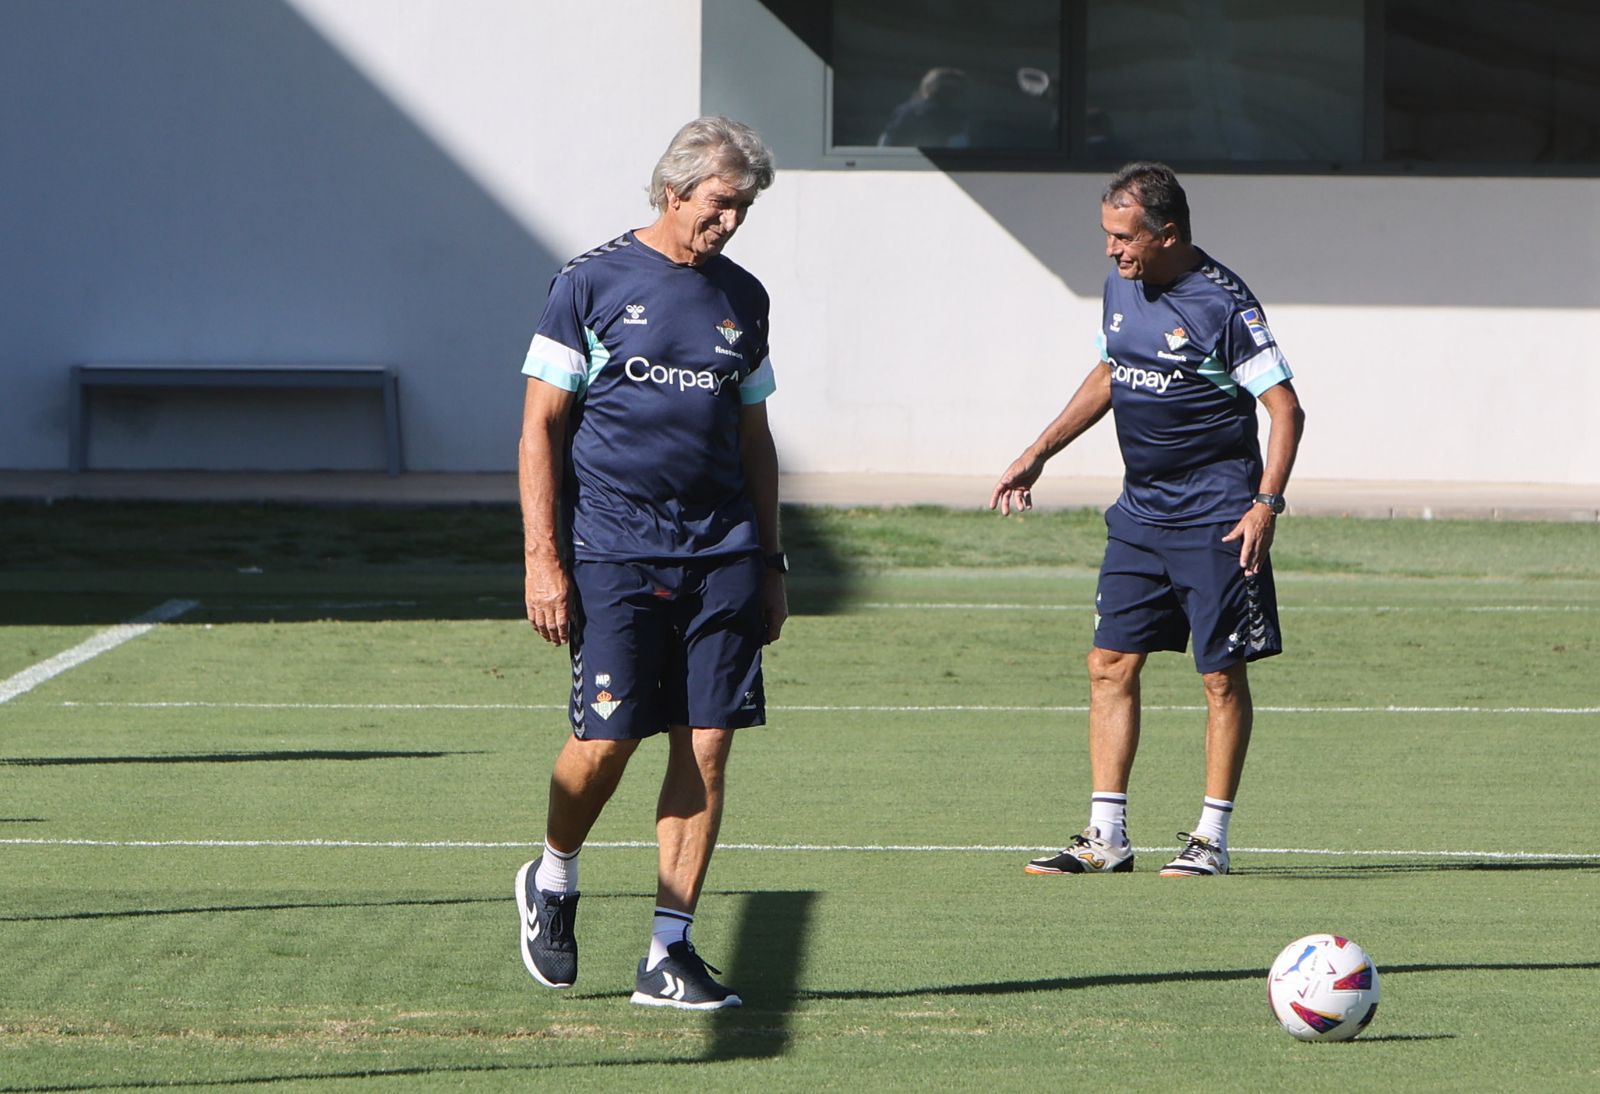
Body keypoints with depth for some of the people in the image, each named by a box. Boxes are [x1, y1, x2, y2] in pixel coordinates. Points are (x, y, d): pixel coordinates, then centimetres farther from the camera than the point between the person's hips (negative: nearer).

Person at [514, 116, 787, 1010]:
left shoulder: (742, 298, 14)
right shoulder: (593, 282, -1)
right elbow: (541, 429, -1)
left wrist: (771, 562, 17)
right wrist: (543, 558, -8)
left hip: (720, 556, 4)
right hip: (612, 554, -4)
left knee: (707, 744, -2)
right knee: (608, 736, -9)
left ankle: (670, 952, 4)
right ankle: (553, 880, 21)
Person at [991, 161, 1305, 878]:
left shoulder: (1222, 305, -15)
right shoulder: (1121, 286, 7)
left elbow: (1286, 409, -14)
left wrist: (1266, 503, -23)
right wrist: (1039, 453, 23)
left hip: (1215, 518, -7)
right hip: (1140, 510, 7)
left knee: (1223, 676, -1)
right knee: (1111, 664, 3)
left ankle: (1211, 838, 6)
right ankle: (1105, 837, 6)